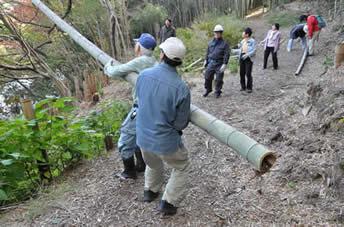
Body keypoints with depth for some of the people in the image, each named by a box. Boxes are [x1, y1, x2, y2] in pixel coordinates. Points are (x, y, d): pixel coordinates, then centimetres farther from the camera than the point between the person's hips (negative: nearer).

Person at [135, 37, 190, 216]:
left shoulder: (143, 75, -13)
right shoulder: (181, 88, -24)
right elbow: (181, 124, -14)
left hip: (143, 137, 5)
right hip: (166, 141, -5)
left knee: (153, 165, 34)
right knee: (181, 168, 24)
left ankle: (150, 191, 54)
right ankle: (168, 203, 27)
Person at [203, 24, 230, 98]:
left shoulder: (224, 44, -4)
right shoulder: (211, 42, 11)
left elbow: (227, 55, -9)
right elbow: (208, 52, 20)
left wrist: (224, 64, -17)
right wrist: (206, 60, 15)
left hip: (219, 64, -4)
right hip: (211, 63, 4)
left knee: (219, 79, 2)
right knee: (207, 77, 5)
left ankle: (217, 92, 17)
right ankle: (208, 90, 25)